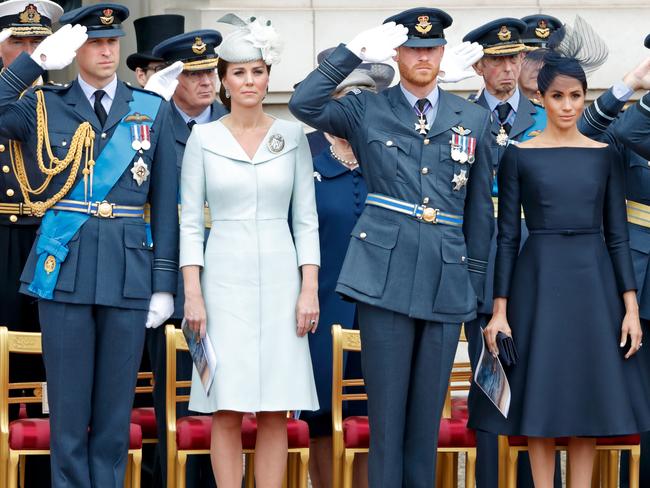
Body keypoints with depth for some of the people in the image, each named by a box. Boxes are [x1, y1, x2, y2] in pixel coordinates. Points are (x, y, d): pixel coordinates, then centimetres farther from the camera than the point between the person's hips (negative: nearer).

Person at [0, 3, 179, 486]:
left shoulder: (152, 110, 8)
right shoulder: (45, 105, 6)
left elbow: (166, 203, 7)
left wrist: (164, 283, 2)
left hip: (129, 271, 1)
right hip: (64, 269, -1)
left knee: (116, 407, 5)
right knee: (69, 407, 2)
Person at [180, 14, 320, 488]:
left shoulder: (292, 135, 5)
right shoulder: (203, 138, 2)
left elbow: (306, 218, 6)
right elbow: (191, 222, 2)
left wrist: (310, 289, -2)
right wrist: (193, 294, -6)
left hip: (279, 279, 1)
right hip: (225, 279, -1)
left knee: (275, 411, 1)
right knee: (226, 412, -2)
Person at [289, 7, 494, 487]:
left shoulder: (474, 119, 12)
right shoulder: (367, 110, 6)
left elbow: (480, 207, 14)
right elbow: (304, 104, -11)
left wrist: (476, 281, 11)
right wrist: (355, 51, -11)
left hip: (446, 278, 2)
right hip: (386, 271, -2)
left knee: (427, 410, 7)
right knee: (386, 406, -1)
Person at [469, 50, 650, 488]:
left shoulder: (606, 155, 5)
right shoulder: (519, 156, 1)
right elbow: (507, 236, 1)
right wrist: (500, 310, -5)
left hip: (593, 281, 2)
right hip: (538, 280, -1)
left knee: (588, 392, 3)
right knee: (540, 392, 1)